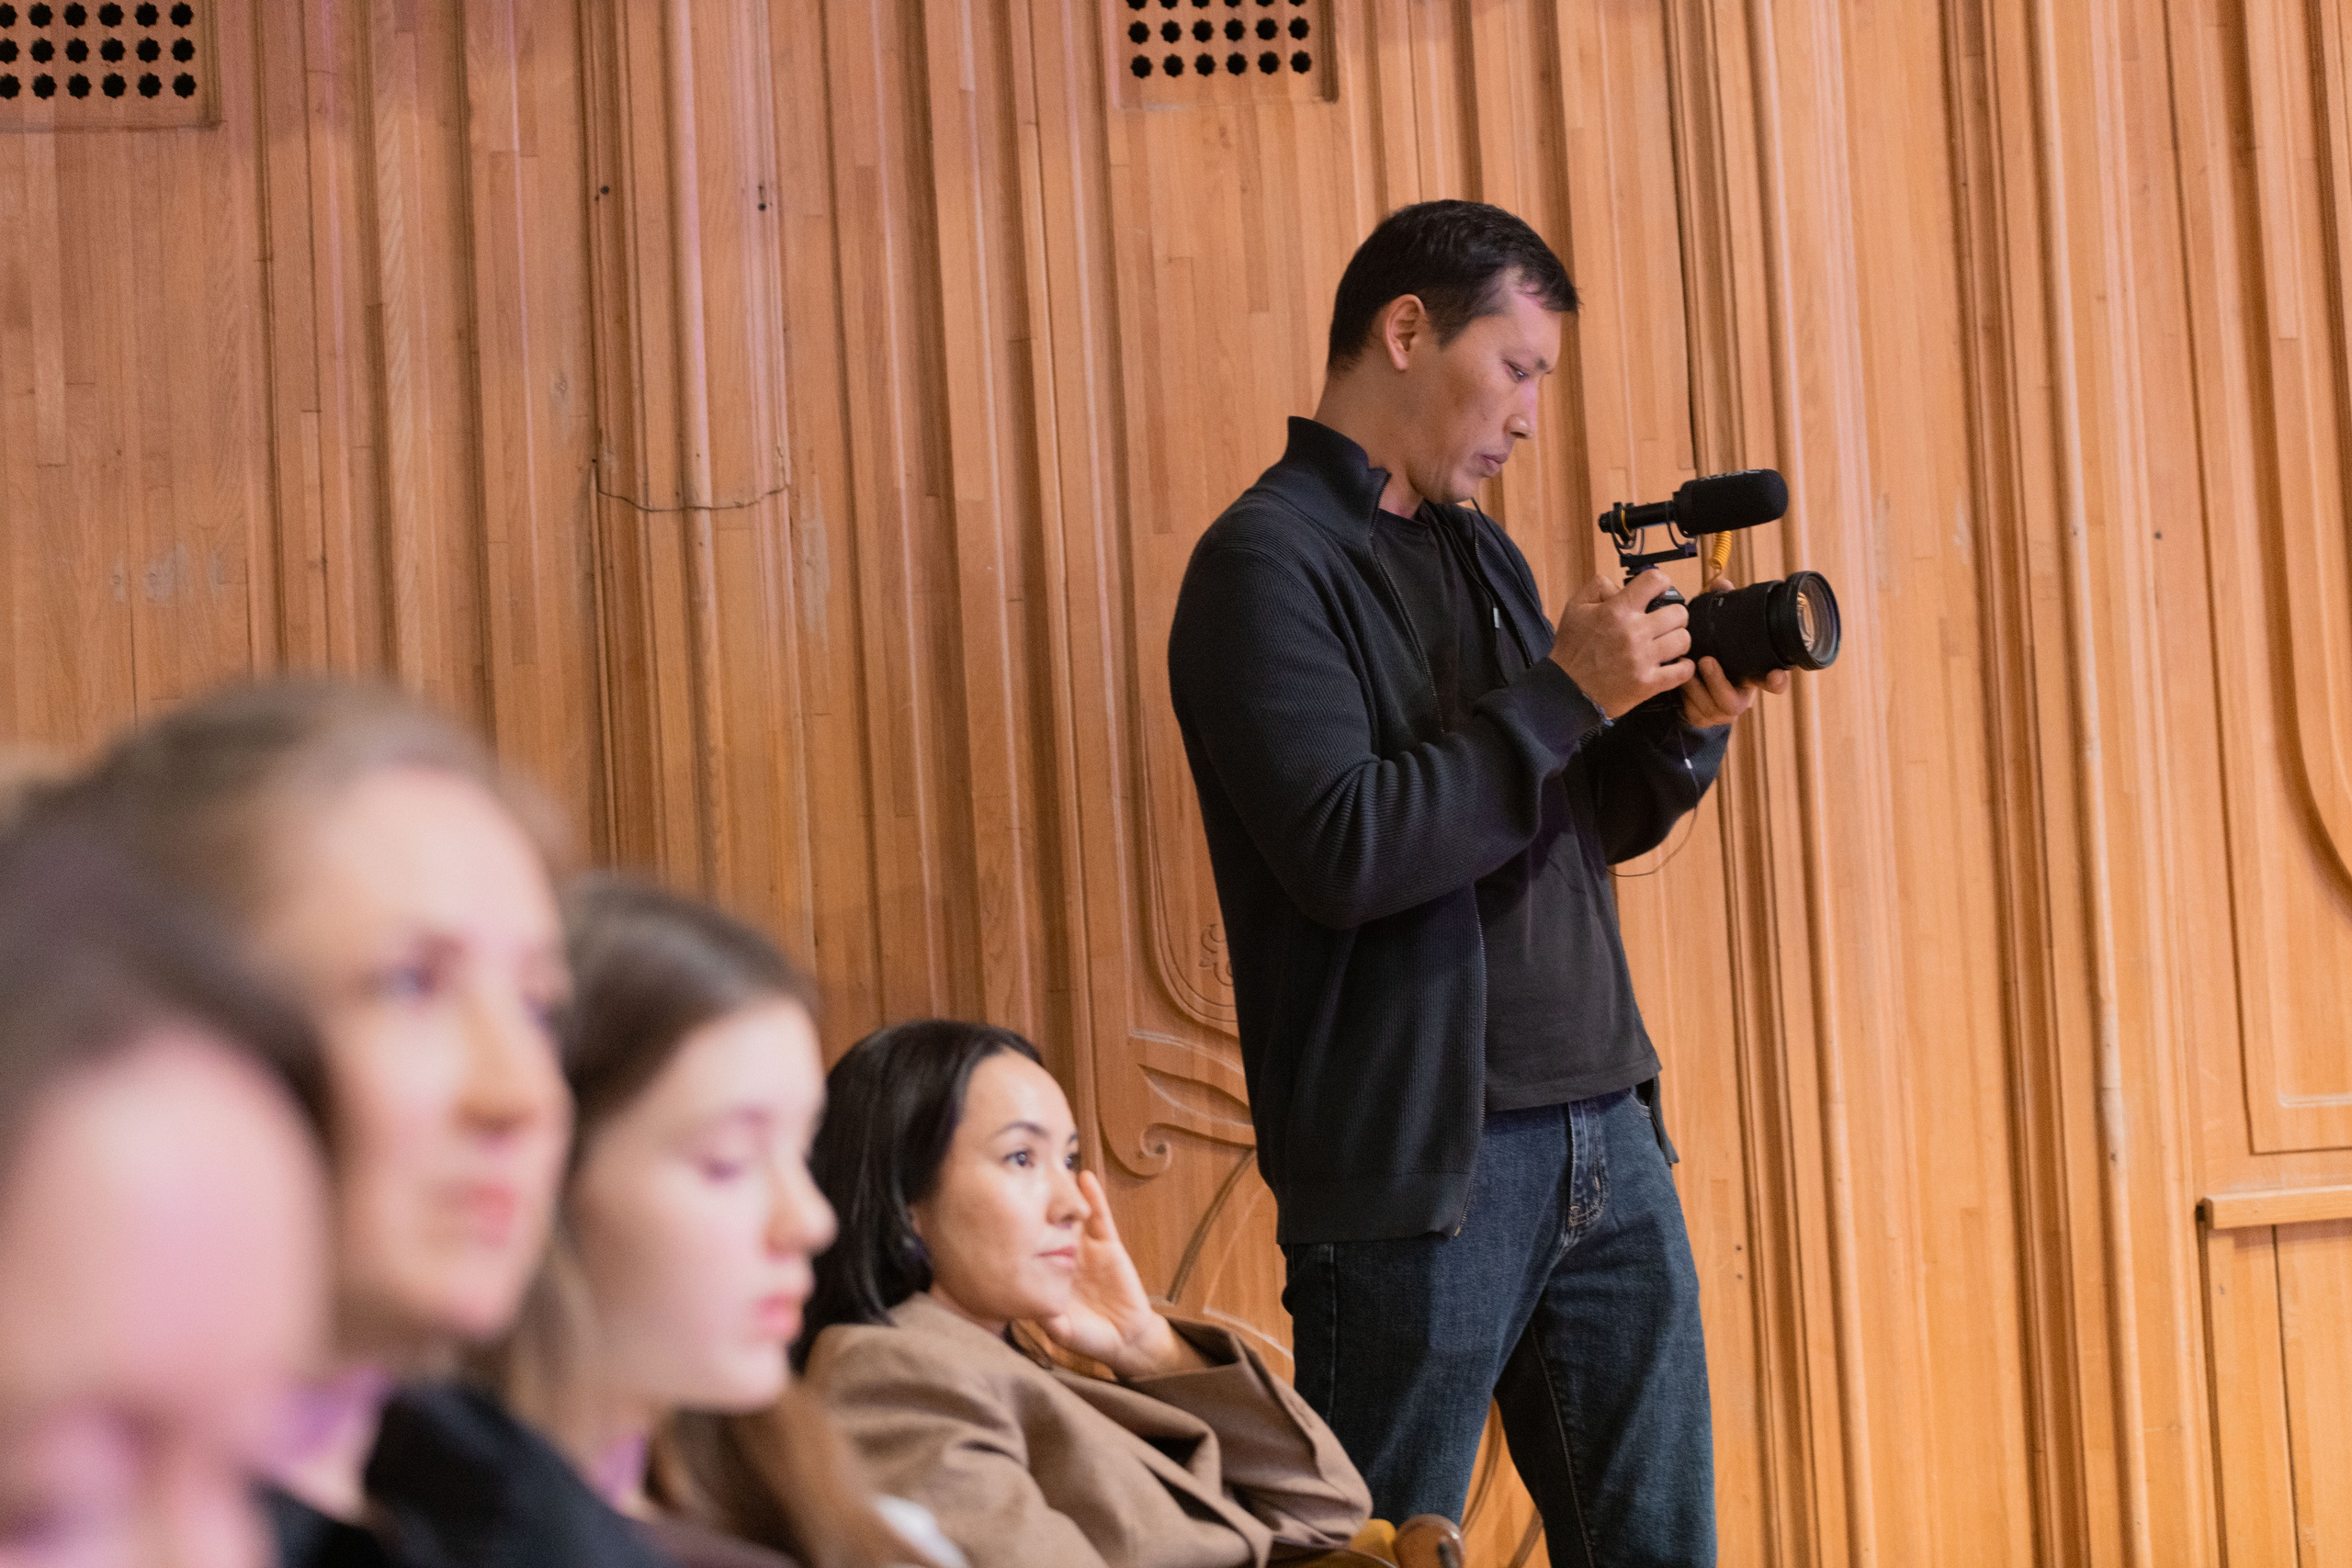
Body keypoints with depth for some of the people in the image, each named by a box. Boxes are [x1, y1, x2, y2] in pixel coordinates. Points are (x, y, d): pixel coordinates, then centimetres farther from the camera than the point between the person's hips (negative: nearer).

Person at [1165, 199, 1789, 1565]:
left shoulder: (1480, 550, 16)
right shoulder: (1268, 562, -9)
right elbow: (1343, 852, -22)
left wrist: (1681, 724, 2)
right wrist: (1564, 693, -16)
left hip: (1605, 1138, 8)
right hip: (1419, 1164, -8)